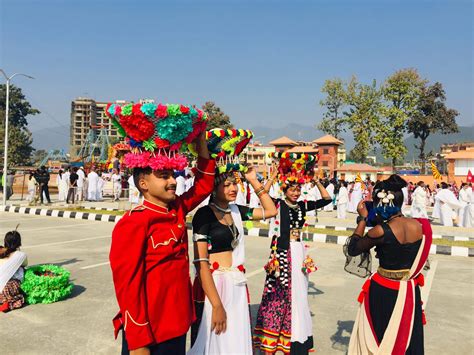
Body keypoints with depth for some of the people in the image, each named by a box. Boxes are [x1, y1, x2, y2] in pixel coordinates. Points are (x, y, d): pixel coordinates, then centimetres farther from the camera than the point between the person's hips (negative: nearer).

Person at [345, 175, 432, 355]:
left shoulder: (380, 231, -24)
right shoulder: (420, 225, -9)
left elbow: (352, 249, -9)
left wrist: (363, 219, -3)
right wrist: (381, 221, 6)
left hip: (384, 293, -5)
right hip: (410, 292, 5)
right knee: (409, 340, 22)